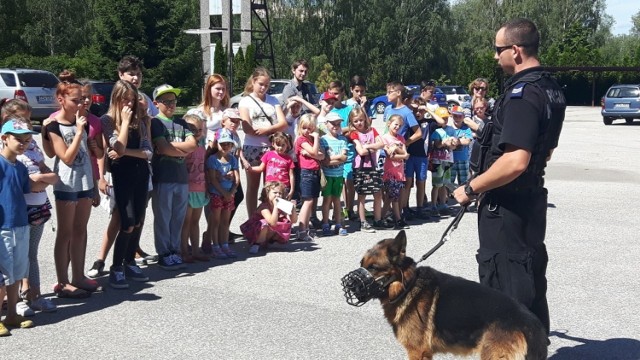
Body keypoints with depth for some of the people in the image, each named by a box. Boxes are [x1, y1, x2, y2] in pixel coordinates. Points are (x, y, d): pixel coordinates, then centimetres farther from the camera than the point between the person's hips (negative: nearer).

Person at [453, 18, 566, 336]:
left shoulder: (522, 93, -23)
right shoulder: (550, 89, 8)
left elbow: (515, 161, -31)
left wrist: (471, 188, -21)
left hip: (507, 204, -10)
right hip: (533, 197, 10)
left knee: (503, 287, 1)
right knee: (531, 282, 18)